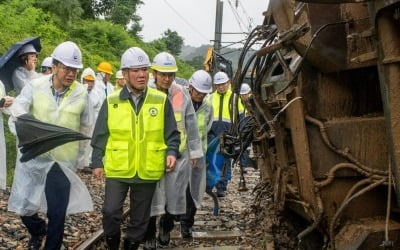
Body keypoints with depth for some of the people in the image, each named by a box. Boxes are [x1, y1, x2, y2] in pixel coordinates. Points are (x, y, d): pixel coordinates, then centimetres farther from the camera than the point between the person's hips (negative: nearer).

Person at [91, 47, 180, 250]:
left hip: (148, 171, 1)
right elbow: (100, 136, 5)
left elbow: (172, 134, 5)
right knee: (111, 212, -5)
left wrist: (172, 152, -11)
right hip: (117, 170, -1)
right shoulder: (111, 102, -1)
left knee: (139, 218, 11)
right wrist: (97, 162, 3)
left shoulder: (161, 101, 0)